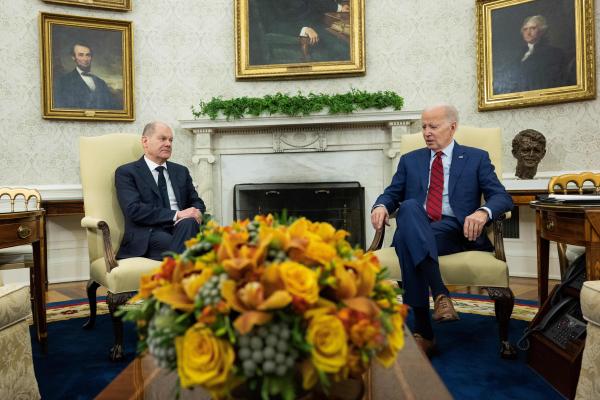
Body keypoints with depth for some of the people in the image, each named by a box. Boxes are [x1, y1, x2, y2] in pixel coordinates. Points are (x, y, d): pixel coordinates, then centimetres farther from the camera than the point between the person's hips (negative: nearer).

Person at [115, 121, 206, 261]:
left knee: (188, 223, -32)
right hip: (148, 235, -5)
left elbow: (196, 202, 20)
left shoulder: (181, 171, 23)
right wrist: (176, 215, -17)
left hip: (181, 228, 5)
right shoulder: (126, 172, 6)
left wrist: (196, 212, -6)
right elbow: (134, 209, -8)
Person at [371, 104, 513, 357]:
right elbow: (392, 194, 17)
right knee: (409, 207, -35)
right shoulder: (410, 160, 22)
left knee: (405, 238, -35)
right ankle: (439, 293, -40)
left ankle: (422, 331, -33)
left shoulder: (477, 158, 14)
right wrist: (381, 206, -9)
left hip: (457, 232, -2)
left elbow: (503, 198, 4)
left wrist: (483, 212, -21)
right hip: (416, 232, 3)